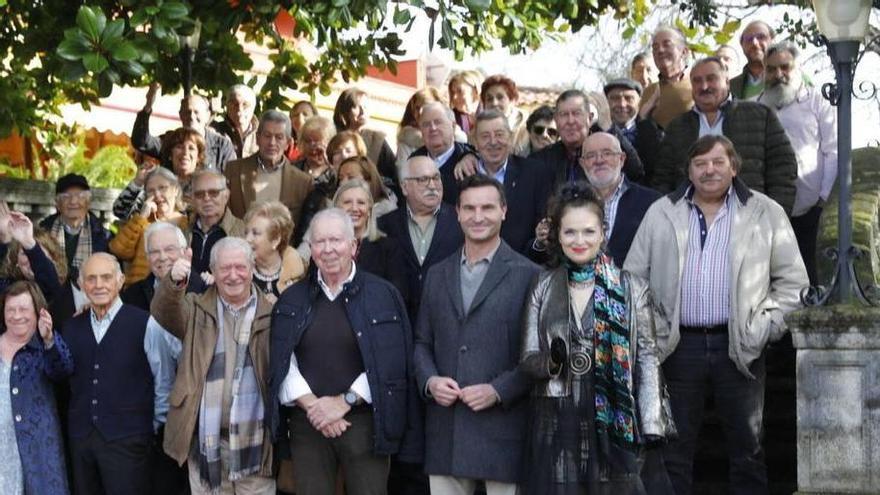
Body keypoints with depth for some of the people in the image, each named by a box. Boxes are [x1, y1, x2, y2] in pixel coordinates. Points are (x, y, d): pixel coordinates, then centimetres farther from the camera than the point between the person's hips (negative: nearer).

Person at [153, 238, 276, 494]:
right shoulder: (197, 308, 7)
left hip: (255, 441, -1)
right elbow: (164, 313, -13)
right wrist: (174, 281, -34)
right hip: (207, 441, 1)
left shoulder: (269, 314, 3)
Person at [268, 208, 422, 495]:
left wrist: (344, 402, -11)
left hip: (365, 423, -2)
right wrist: (313, 406, -10)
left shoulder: (382, 296, 1)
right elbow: (282, 364, 3)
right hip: (308, 423, 2)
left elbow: (390, 363, -5)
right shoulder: (292, 300, 9)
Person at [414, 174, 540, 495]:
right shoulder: (438, 275, 15)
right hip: (445, 431, 4)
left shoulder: (528, 275, -1)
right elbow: (422, 342, 18)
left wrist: (498, 390, -14)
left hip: (502, 429, -4)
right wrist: (429, 380, -1)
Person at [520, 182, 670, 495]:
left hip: (612, 423, -1)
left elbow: (647, 360, 1)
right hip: (556, 426, 1)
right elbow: (526, 362, 6)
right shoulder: (542, 287, 6)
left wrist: (652, 427, -7)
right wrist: (551, 360, -17)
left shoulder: (630, 288, 3)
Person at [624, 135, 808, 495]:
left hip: (739, 348, -1)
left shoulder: (766, 214, 5)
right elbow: (633, 278, 10)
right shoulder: (661, 214, 9)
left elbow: (792, 280, 7)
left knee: (746, 446, 6)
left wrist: (766, 327, -3)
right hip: (678, 346, 1)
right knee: (674, 446, 6)